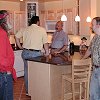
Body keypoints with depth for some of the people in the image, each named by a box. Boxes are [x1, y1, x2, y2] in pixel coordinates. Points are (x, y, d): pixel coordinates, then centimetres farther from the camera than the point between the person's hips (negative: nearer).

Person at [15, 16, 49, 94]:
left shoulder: (25, 29, 7)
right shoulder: (42, 30, -4)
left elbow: (17, 36, 8)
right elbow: (45, 43, -4)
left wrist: (20, 46, 15)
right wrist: (47, 52, 7)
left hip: (25, 53, 4)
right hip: (36, 53, -4)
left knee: (27, 71, 14)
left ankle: (28, 91, 23)